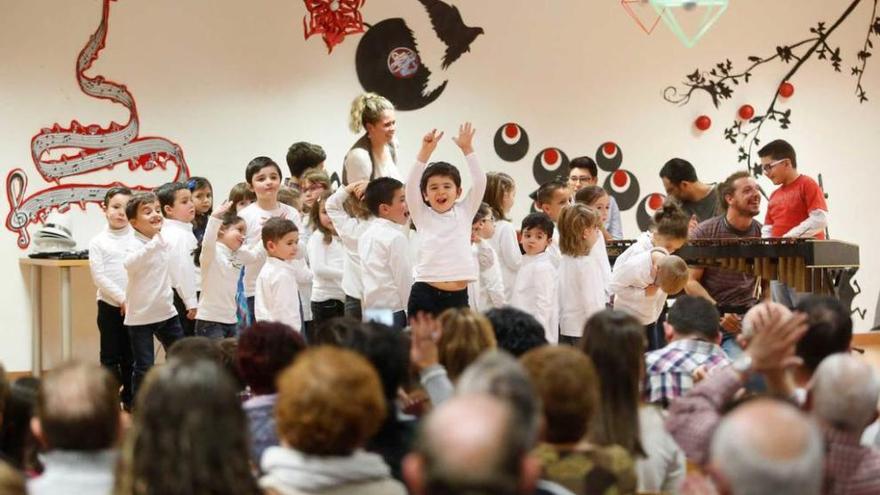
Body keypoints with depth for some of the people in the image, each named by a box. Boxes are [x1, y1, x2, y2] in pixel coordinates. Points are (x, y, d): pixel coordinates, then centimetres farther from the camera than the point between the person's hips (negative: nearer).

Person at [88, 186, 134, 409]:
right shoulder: (98, 242, 0)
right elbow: (98, 276, -6)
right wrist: (121, 298, -13)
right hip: (110, 305, -1)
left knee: (131, 355, 9)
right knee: (110, 355, 3)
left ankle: (129, 398, 17)